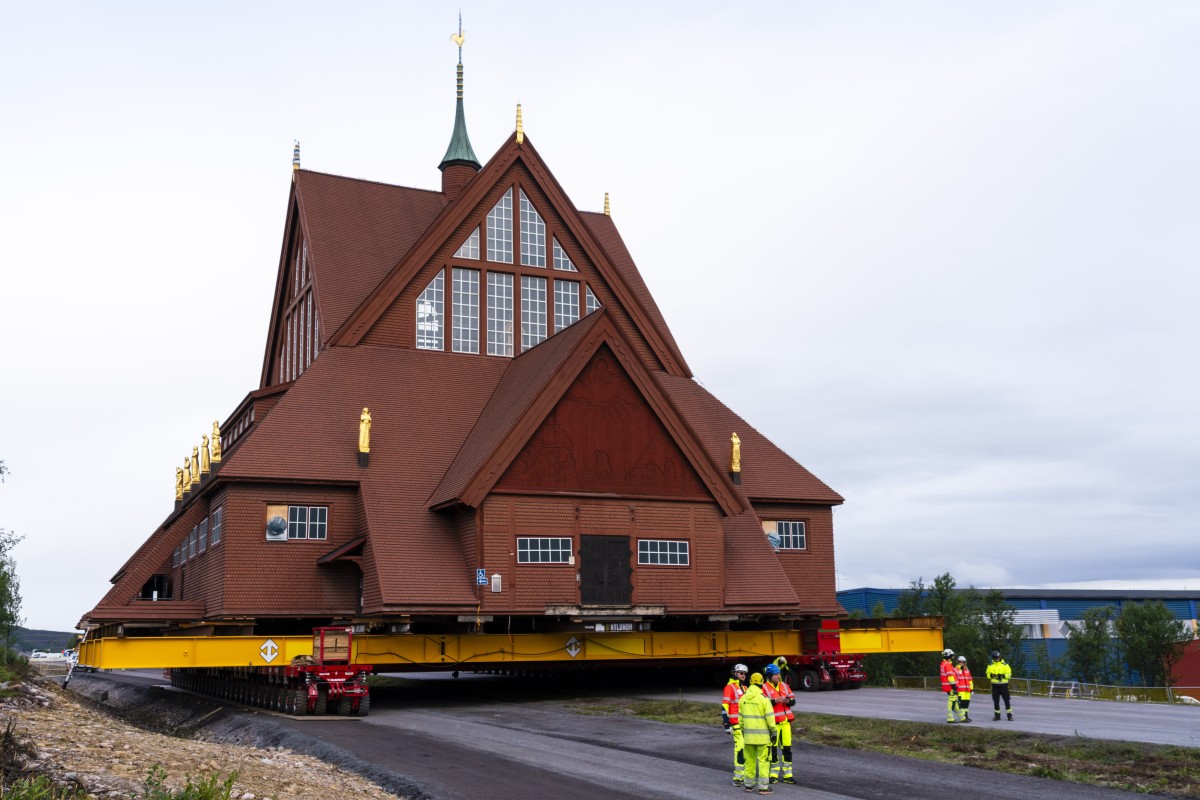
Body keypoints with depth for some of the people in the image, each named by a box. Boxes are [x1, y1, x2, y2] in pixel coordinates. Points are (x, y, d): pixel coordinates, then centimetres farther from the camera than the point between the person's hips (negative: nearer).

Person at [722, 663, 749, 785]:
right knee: (740, 748, -15)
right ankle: (737, 777, -13)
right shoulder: (730, 687, -6)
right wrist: (726, 724, -17)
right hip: (736, 724, -8)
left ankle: (744, 774, 19)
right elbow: (724, 707, -12)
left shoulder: (745, 688, 19)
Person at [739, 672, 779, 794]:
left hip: (748, 734, 5)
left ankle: (749, 784, 20)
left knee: (750, 760, 14)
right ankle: (763, 787, 0)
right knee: (763, 760, 0)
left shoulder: (743, 698, 5)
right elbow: (770, 717, -13)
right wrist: (774, 731, -4)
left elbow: (741, 717, 11)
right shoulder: (763, 698, -13)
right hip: (762, 735, -5)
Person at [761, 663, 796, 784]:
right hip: (772, 723, -5)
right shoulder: (764, 688, -6)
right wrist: (775, 701, -24)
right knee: (773, 748, 2)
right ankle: (773, 774, 13)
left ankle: (787, 775, 13)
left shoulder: (784, 686, 11)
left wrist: (788, 701, -11)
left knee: (787, 748, 6)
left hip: (785, 722, 5)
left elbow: (793, 701, 11)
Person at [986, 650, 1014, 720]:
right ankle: (997, 715, 16)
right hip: (995, 685, 3)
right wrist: (991, 675, -15)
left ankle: (1009, 715, 3)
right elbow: (988, 675, 7)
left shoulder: (1005, 665, -1)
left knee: (1007, 700, -3)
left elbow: (1009, 675, -4)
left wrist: (1003, 676, -21)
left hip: (1003, 685, -3)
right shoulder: (990, 666, 7)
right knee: (995, 701, 7)